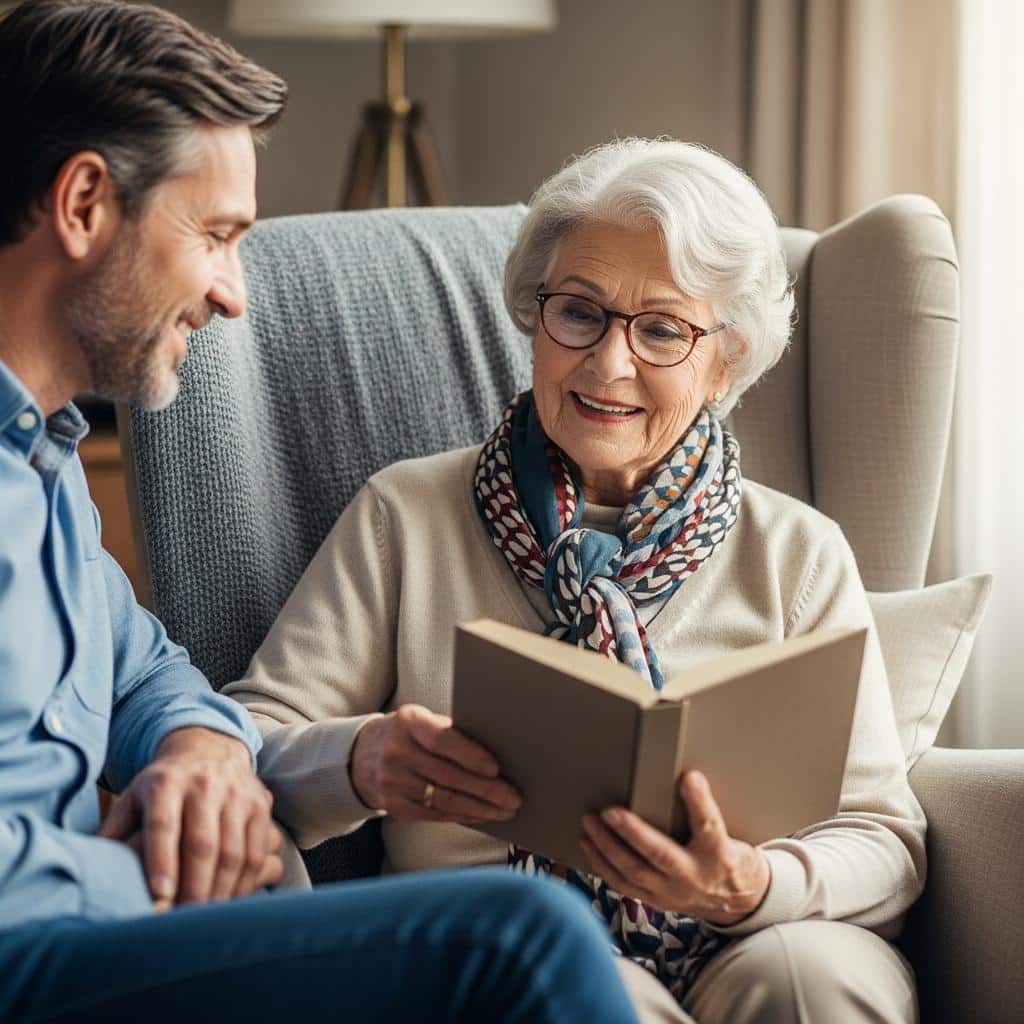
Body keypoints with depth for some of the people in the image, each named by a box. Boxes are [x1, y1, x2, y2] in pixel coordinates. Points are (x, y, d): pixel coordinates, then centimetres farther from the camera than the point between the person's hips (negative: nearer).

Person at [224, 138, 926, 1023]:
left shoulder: (799, 554, 9)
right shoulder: (406, 516, 7)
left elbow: (885, 834, 3)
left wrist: (751, 888, -21)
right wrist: (363, 763, -24)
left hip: (738, 951, 2)